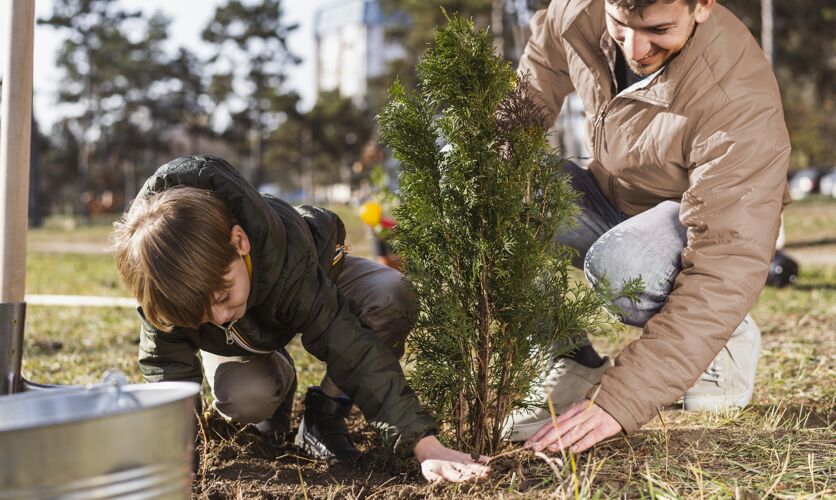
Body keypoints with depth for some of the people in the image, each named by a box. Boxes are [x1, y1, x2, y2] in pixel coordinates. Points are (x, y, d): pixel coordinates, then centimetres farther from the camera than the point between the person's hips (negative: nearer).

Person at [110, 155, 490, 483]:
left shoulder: (286, 257, -46)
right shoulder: (164, 290, -38)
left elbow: (354, 349, -48)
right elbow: (167, 367, -25)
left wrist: (424, 445, -52)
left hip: (315, 277, -1)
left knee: (390, 299, -34)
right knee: (243, 399, -31)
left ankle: (325, 414, -11)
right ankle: (279, 377, 8)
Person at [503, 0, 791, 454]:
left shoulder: (741, 102, -35)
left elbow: (727, 268, -39)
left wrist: (622, 400, -44)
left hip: (711, 224, -5)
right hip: (609, 198, 5)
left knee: (620, 264, -38)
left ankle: (729, 338, -4)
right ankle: (570, 368, -8)